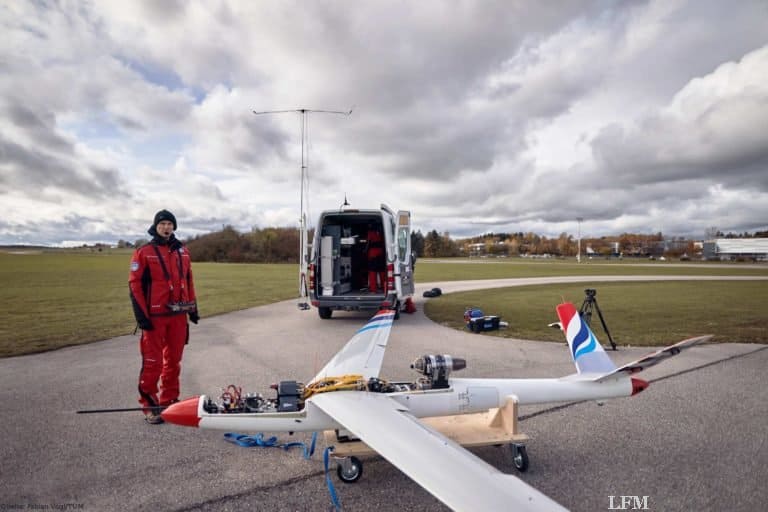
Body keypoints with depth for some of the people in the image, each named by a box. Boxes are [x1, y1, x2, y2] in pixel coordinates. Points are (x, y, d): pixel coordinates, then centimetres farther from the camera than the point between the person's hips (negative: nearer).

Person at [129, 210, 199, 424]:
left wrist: (193, 306, 14)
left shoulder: (182, 251, 11)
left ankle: (169, 400, 25)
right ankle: (149, 405, 12)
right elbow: (135, 284, -6)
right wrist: (141, 315, -12)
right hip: (154, 316, -5)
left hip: (178, 314, 5)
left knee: (174, 360, 12)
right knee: (153, 362, -1)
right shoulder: (144, 252, -3)